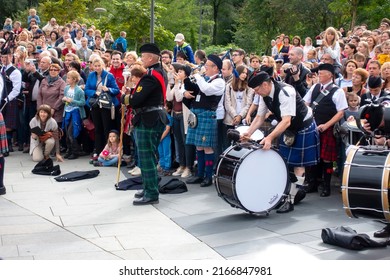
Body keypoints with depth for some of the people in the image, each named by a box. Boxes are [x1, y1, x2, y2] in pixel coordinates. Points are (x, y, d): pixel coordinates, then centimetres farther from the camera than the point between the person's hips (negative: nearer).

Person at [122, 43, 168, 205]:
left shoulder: (150, 76, -20)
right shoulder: (160, 72, 12)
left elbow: (135, 100, -24)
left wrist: (125, 98, -4)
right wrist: (133, 97, 2)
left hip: (147, 121, -10)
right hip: (157, 118, 10)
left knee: (146, 157, -5)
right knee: (150, 156, 19)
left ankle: (151, 194, 0)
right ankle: (150, 188, 29)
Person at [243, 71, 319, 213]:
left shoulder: (285, 92, -33)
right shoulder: (265, 95, -8)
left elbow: (286, 121, -39)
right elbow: (260, 117, -1)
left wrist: (269, 138, -46)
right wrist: (249, 133, -15)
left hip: (303, 128, -8)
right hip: (287, 128, 8)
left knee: (298, 165, -3)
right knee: (285, 163, 11)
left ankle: (290, 201, -1)